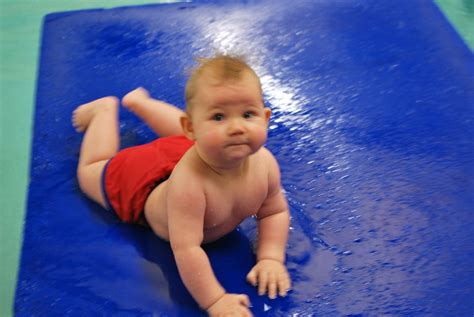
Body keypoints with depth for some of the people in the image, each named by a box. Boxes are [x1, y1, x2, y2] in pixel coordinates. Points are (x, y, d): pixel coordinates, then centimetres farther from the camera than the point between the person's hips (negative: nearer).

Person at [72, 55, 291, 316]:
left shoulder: (264, 162, -34)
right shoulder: (189, 181, -52)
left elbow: (275, 212, -17)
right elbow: (186, 249, -48)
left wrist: (271, 258, -28)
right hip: (145, 184, -4)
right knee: (90, 171, 26)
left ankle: (138, 101, 56)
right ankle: (106, 109, 43)